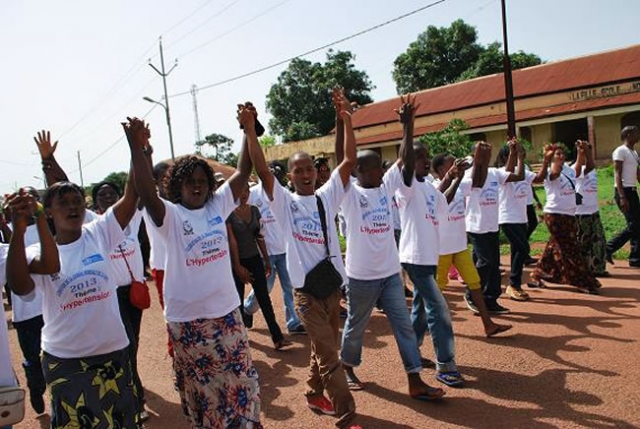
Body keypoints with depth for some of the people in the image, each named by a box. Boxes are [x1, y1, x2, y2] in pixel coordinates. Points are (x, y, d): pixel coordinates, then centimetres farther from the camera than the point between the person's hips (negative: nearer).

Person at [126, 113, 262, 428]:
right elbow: (146, 194, -29)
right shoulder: (170, 215, -10)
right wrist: (137, 150, -40)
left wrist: (249, 131, -10)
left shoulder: (218, 204, 2)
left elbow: (243, 172, -1)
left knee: (240, 380, 17)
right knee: (200, 389, 15)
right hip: (188, 319, -3)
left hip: (226, 311, 4)